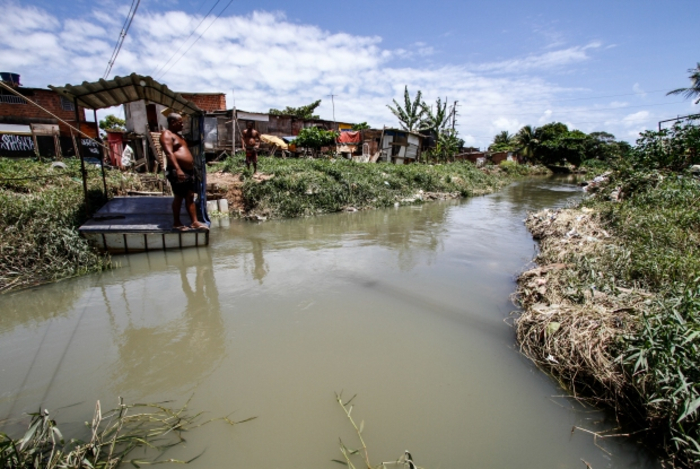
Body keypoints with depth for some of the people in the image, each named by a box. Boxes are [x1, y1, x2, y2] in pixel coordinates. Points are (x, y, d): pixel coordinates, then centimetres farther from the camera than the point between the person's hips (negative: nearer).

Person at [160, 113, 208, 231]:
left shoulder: (178, 135, 23)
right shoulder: (167, 135, -8)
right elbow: (169, 153, -21)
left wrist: (192, 168, 22)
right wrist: (178, 169, -31)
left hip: (188, 170, 9)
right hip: (177, 171, -9)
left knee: (190, 196, 6)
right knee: (179, 197, -2)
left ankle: (195, 222, 7)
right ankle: (176, 223, 9)